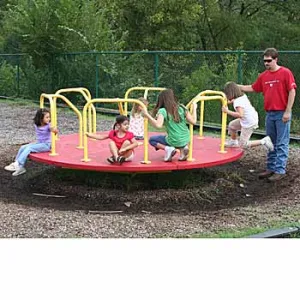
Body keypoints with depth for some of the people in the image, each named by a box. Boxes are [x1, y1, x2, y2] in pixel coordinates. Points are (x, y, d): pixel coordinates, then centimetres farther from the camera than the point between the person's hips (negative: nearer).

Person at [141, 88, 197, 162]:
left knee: (151, 140, 16)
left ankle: (168, 148, -5)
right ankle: (182, 149, 12)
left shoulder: (162, 111, -11)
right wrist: (194, 108, 12)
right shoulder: (182, 108, 0)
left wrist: (147, 115, -22)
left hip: (174, 142, -4)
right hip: (186, 140, 4)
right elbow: (193, 121, -2)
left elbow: (158, 125, -26)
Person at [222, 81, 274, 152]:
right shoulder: (243, 96, 2)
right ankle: (233, 142, 42)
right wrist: (232, 101, 18)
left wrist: (227, 111, -34)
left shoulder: (238, 102, -25)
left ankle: (263, 141, -7)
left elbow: (240, 115, -39)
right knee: (232, 125, 23)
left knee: (243, 145, -2)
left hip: (249, 124, -10)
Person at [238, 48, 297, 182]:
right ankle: (271, 168, 22)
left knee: (281, 144, -2)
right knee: (271, 143, 13)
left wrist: (287, 111, -14)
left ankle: (280, 170, 3)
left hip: (282, 114, -6)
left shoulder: (285, 73, -7)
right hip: (269, 114, 6)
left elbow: (292, 92, -10)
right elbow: (252, 88, 20)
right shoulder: (263, 76, 10)